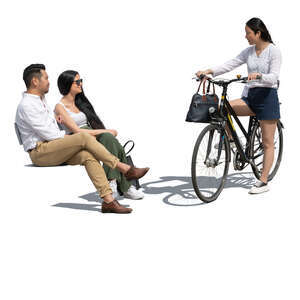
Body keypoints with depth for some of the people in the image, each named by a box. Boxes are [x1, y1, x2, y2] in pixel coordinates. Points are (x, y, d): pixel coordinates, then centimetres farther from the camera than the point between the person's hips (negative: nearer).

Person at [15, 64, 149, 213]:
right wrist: (66, 136, -2)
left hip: (55, 148, 9)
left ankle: (108, 201, -29)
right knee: (84, 137, -26)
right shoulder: (26, 105, -12)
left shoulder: (41, 100, 20)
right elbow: (47, 133, -16)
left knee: (88, 156, -20)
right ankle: (125, 169, -22)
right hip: (40, 152, -9)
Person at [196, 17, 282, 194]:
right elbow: (231, 64, 2)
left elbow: (274, 77, -18)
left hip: (267, 96, -6)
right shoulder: (249, 51, 9)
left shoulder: (273, 51, -8)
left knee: (268, 143, -2)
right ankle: (229, 139, 3)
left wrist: (258, 75, -37)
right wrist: (209, 71, -11)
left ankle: (263, 182, 5)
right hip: (250, 96, 6)